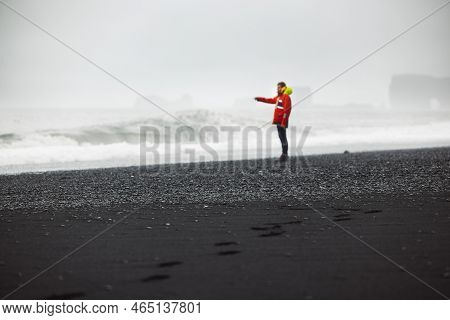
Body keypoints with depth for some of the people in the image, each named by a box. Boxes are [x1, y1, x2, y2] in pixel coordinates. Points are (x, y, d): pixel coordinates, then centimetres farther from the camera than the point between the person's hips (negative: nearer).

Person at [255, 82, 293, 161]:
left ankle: (285, 154, -6)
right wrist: (259, 99, 39)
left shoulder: (286, 97, -13)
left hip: (282, 122, -10)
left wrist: (284, 123, -24)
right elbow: (270, 100, 36)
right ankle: (284, 153, 17)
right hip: (278, 121, 10)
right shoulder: (278, 97, 18)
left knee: (283, 137, -8)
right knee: (281, 137, 12)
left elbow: (287, 110, -19)